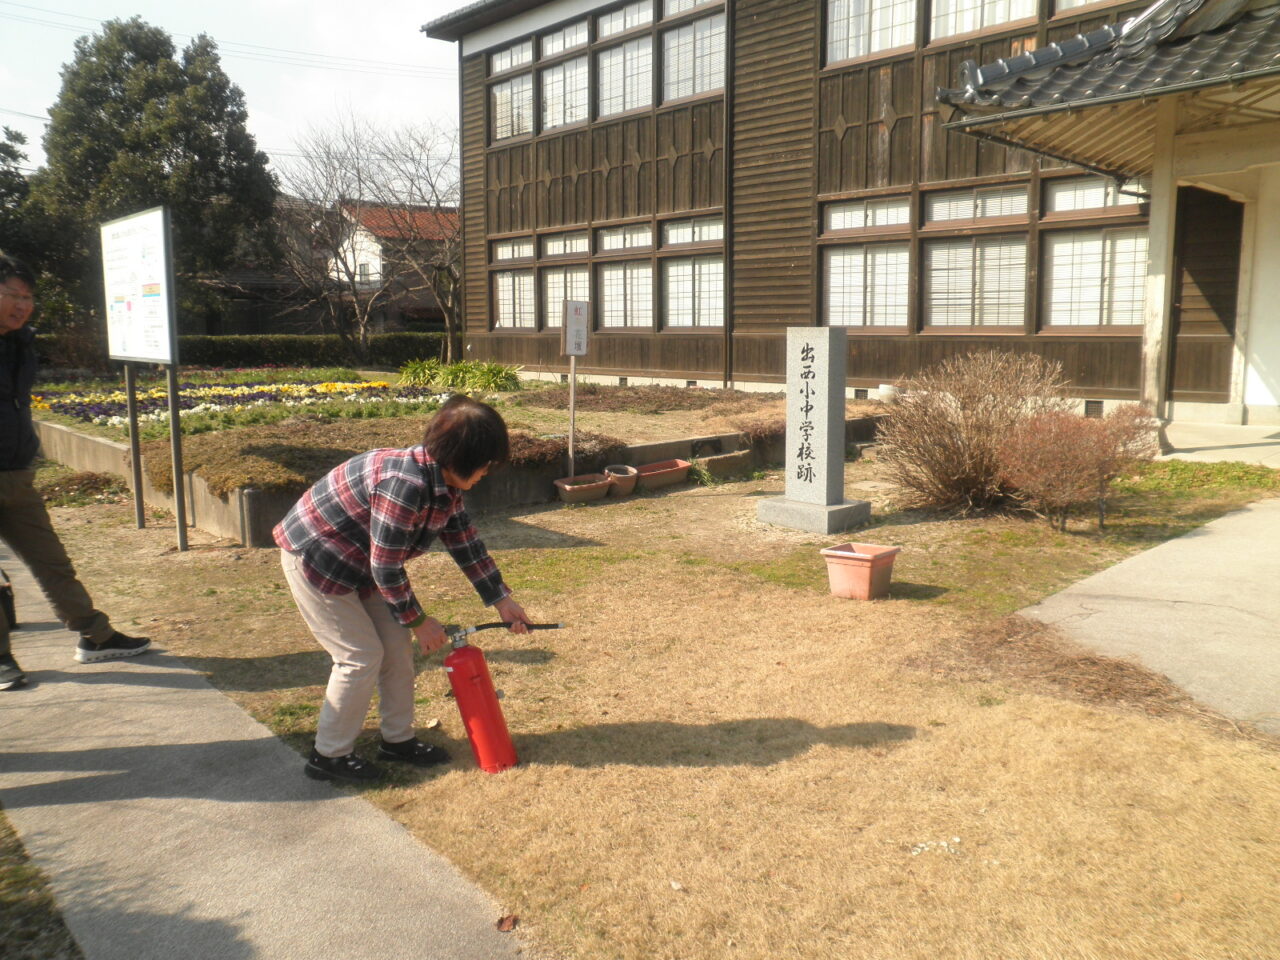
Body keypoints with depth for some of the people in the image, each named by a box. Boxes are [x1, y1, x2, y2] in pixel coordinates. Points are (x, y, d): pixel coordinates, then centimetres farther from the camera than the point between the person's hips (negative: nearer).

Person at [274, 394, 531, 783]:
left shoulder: (446, 483, -5)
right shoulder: (405, 485, -34)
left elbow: (467, 544, 6)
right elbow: (386, 569, -28)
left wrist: (502, 601, 7)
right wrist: (419, 621, -15)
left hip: (358, 562, 9)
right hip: (315, 558, -9)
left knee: (396, 645, 8)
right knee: (361, 656, -5)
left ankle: (398, 739, 23)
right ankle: (329, 756, 11)